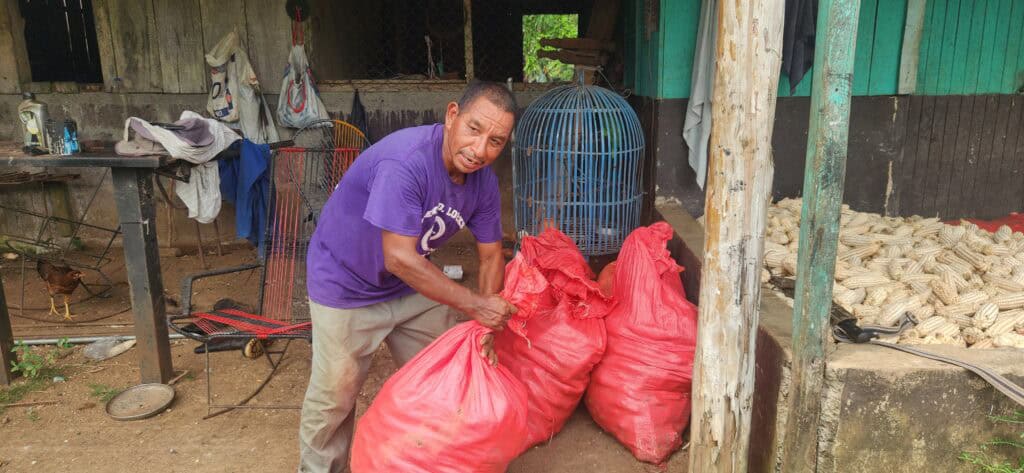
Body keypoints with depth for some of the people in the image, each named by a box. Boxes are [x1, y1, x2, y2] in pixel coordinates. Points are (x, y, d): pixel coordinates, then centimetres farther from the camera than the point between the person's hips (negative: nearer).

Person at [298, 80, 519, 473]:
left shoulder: (483, 180, -12)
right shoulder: (404, 162, -36)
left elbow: (491, 255, -4)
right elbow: (400, 258, -37)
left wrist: (490, 322, -17)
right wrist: (474, 305, -33)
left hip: (413, 283, 7)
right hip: (347, 283, -6)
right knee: (335, 394, 5)